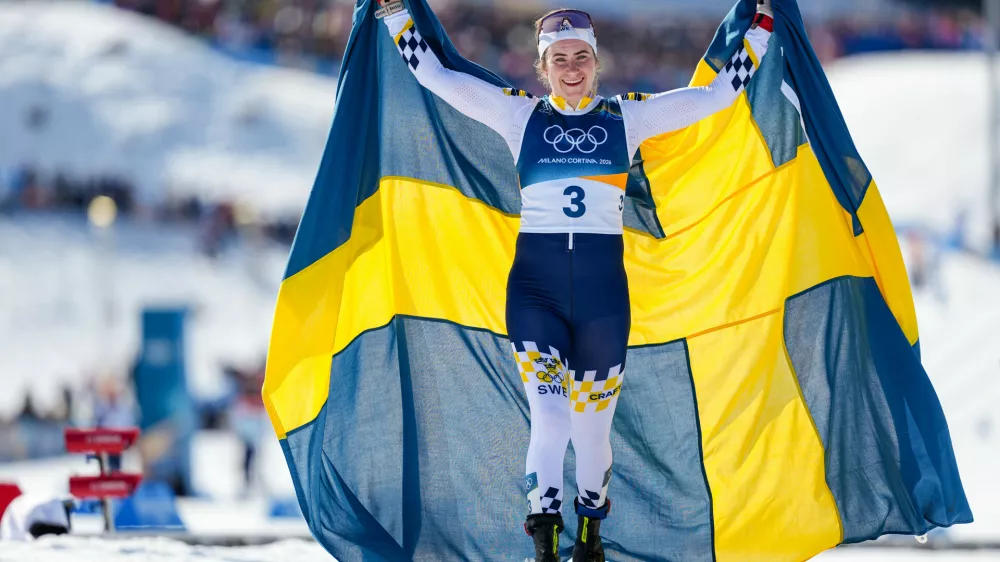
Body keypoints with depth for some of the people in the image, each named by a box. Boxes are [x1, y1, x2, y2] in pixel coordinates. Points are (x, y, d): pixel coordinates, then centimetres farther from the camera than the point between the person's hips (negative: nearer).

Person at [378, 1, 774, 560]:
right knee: (550, 418, -15)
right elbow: (433, 73, 8)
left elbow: (720, 92, 12)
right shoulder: (520, 114, 8)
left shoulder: (627, 116, 9)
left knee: (592, 423, 7)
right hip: (535, 286, -1)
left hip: (603, 286, 1)